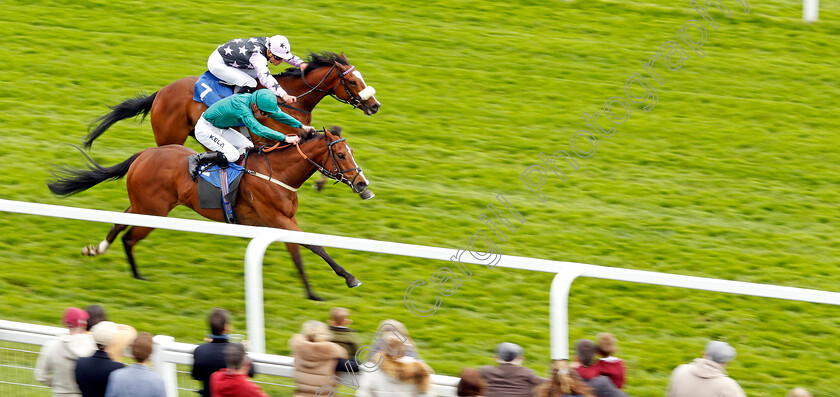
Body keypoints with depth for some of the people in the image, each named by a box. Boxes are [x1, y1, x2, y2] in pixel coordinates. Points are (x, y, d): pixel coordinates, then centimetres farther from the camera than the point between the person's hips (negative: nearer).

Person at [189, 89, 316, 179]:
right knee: (232, 155, -23)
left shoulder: (254, 100, -10)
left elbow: (278, 114, 3)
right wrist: (285, 138, -49)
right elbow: (258, 129, -46)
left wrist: (302, 126, 1)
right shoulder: (242, 107, -35)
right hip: (205, 129, -9)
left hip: (221, 129, 9)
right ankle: (197, 159, -10)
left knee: (248, 147, 0)